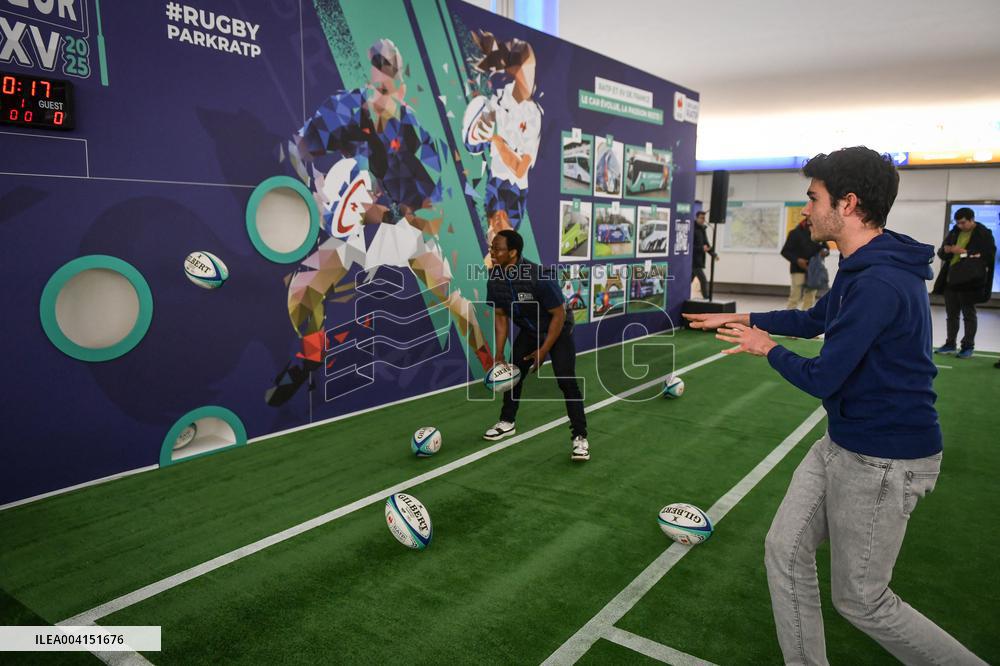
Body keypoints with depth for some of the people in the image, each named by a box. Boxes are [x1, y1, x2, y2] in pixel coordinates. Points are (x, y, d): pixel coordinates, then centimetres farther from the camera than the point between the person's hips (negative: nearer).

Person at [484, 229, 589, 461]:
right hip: (528, 331, 6)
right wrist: (499, 354, -6)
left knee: (566, 380, -16)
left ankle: (580, 437, -6)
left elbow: (559, 315, -26)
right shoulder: (495, 280, -17)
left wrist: (543, 350, -23)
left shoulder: (539, 277, -35)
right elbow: (501, 316, -3)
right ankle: (507, 423, 31)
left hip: (558, 331, -6)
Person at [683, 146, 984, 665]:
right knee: (784, 552, 14)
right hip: (841, 444, 10)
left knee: (860, 600, 8)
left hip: (883, 462, -10)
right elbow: (814, 320, 23)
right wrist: (739, 319, 23)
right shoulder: (862, 268, 5)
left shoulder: (880, 282, -28)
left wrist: (767, 348, -6)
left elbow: (821, 379, -25)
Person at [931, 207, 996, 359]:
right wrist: (946, 250, -8)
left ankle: (968, 346, 10)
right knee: (951, 314, 12)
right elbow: (941, 254, 15)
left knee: (969, 315, 3)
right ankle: (950, 344, 20)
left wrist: (966, 253, -22)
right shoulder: (954, 233, 12)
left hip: (970, 281, -6)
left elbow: (989, 256, -13)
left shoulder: (984, 234, -5)